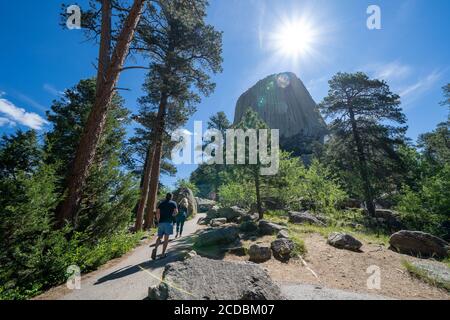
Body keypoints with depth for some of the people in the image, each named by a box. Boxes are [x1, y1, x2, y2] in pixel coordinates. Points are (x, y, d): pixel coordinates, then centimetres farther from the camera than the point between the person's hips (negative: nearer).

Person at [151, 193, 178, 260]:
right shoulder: (173, 203, 3)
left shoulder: (161, 203, 12)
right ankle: (163, 254, 5)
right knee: (166, 238, 4)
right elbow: (176, 212, -5)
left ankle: (155, 249, -13)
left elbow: (157, 213, 4)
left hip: (161, 222, 3)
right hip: (169, 222, -3)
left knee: (160, 237, 11)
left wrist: (158, 221, 13)